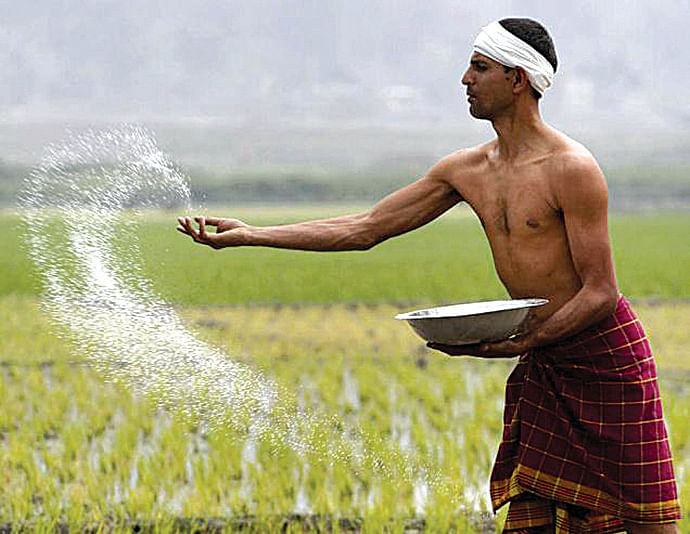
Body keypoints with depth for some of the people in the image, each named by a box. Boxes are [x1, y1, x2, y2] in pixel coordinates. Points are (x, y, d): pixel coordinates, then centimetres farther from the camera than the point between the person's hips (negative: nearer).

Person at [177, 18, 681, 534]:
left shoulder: (571, 168, -15)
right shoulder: (467, 170, 7)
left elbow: (601, 294, -16)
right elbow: (363, 230, 10)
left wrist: (513, 346, -23)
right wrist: (249, 235, 7)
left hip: (606, 355, -7)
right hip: (543, 364, 7)